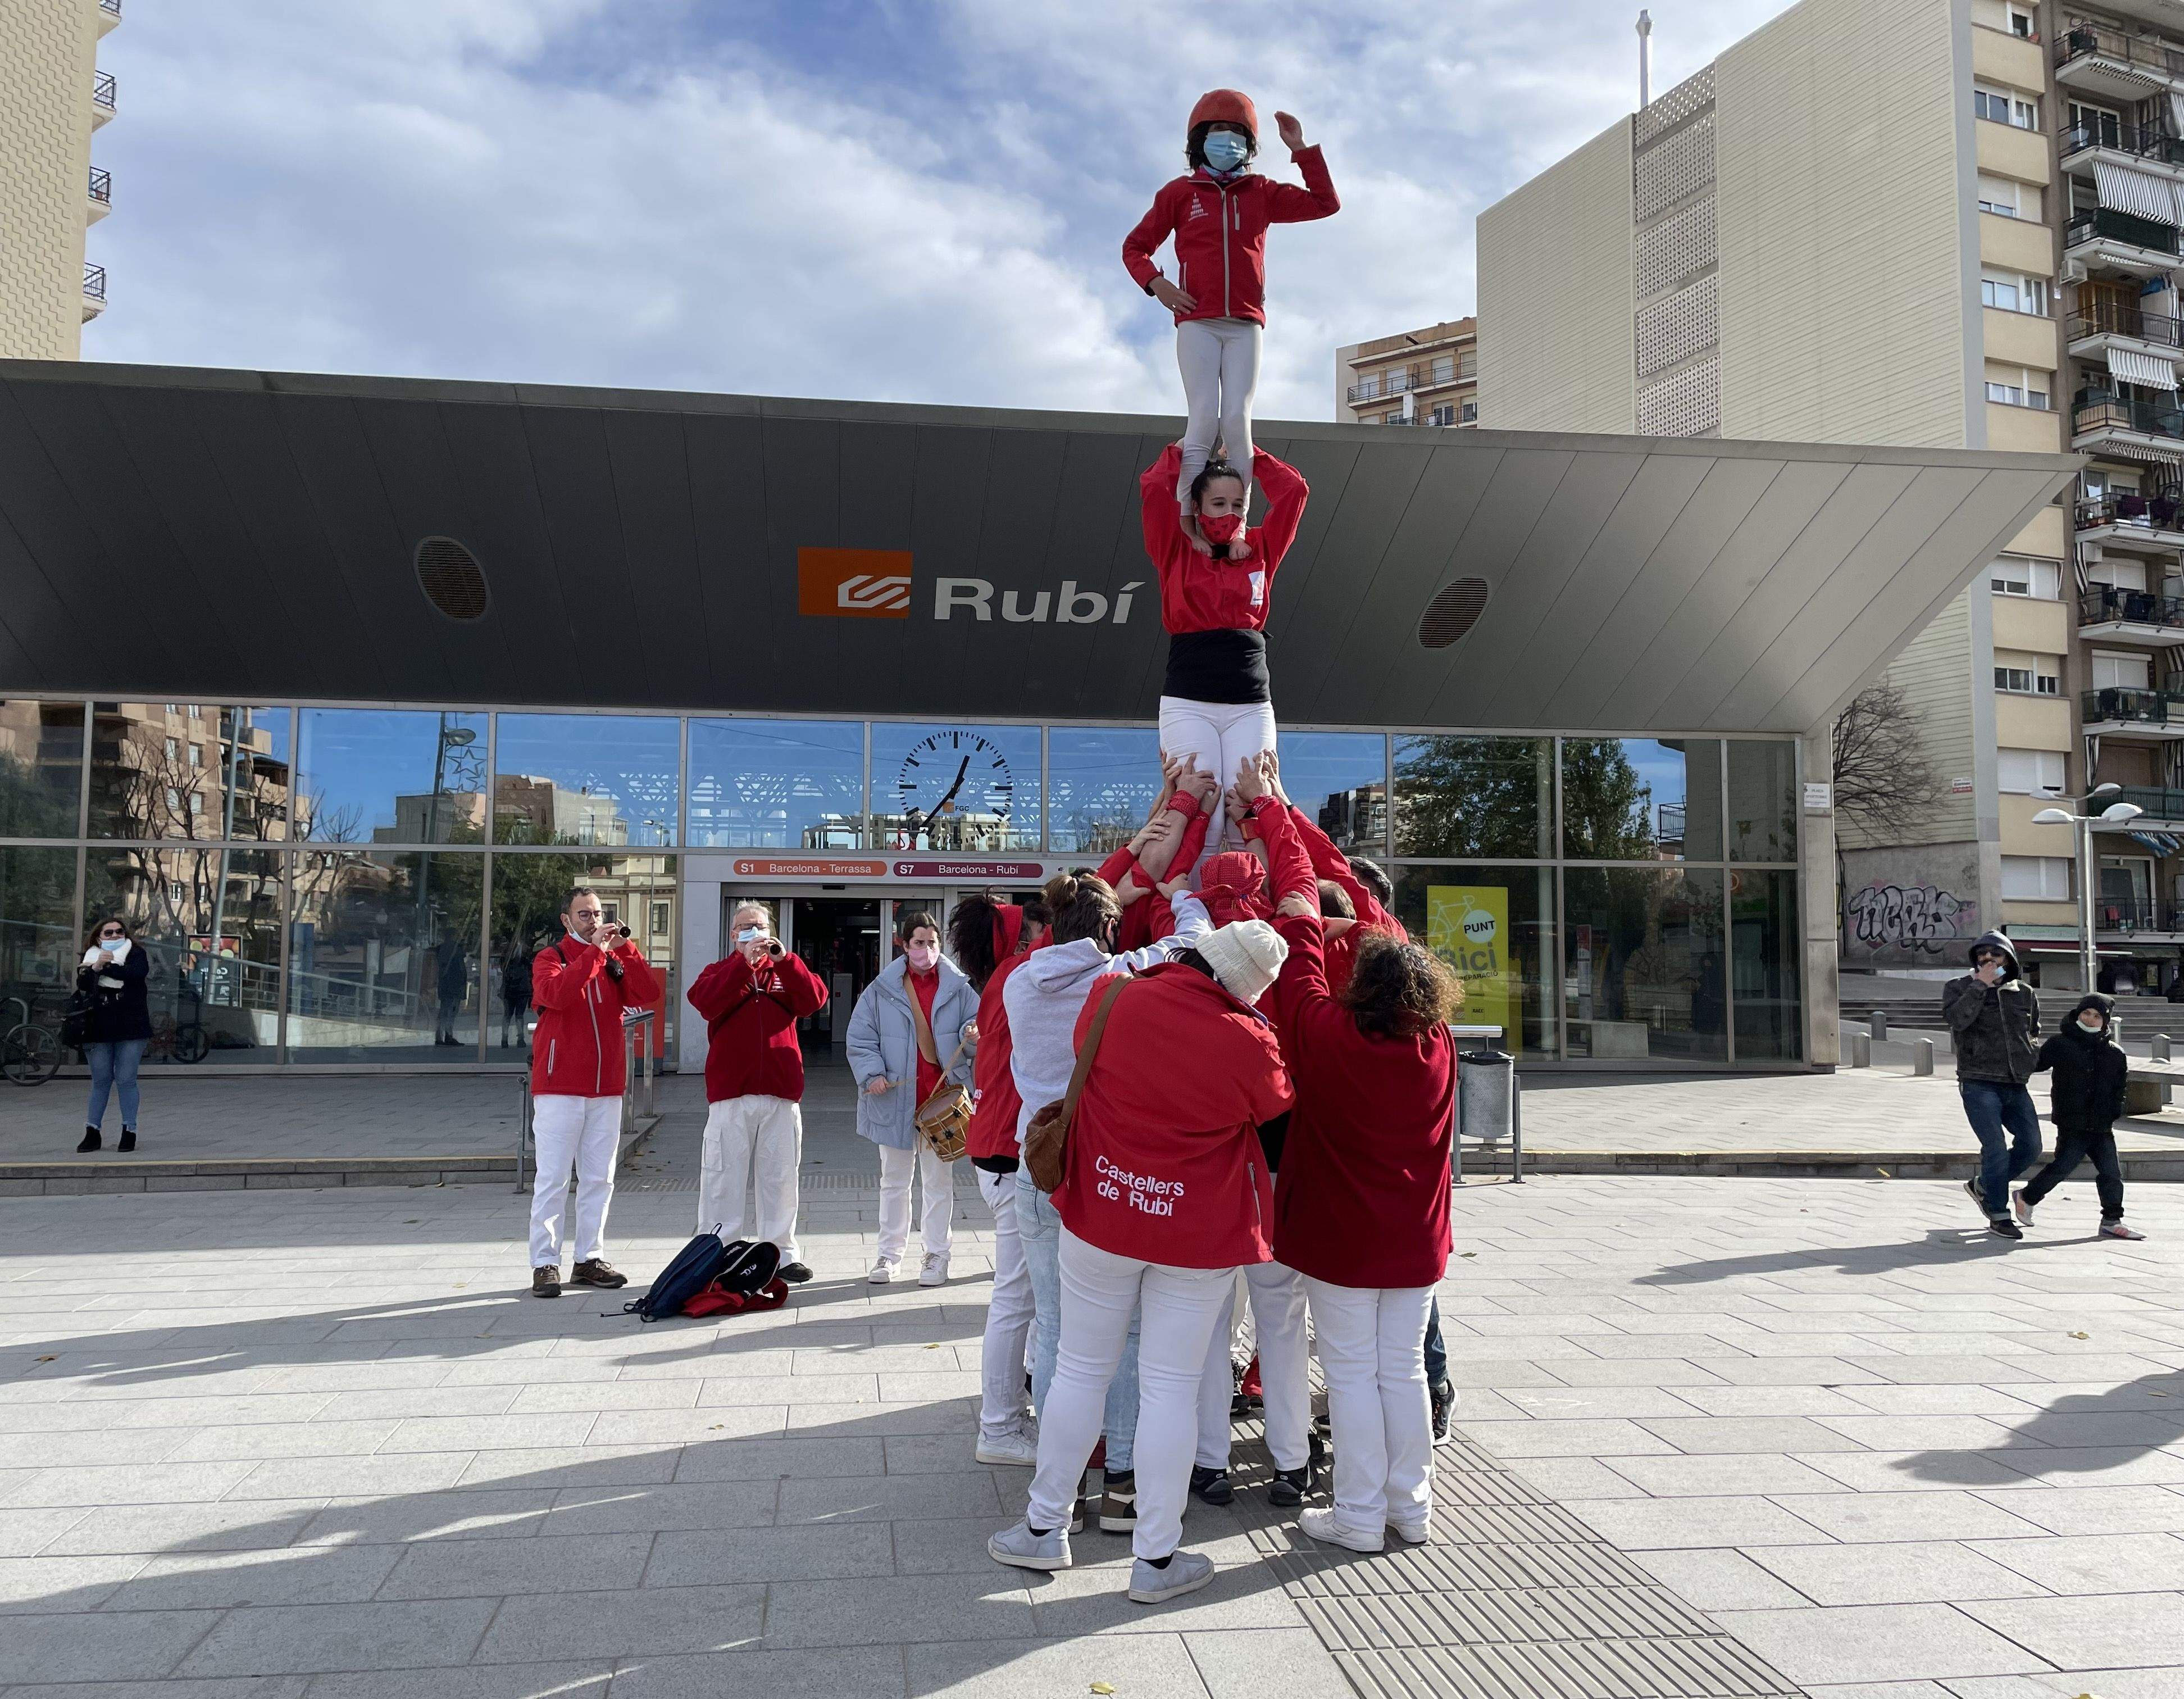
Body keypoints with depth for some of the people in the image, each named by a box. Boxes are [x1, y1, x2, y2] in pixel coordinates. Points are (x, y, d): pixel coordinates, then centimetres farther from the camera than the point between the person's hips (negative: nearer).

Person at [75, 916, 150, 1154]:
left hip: (130, 1028, -2)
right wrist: (96, 968, -23)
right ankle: (93, 1132, 13)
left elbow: (138, 973, -18)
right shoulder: (91, 957, 10)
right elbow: (82, 985, -7)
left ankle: (129, 1132, 6)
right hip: (98, 1029, 2)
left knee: (126, 1080, -1)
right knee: (100, 1081, 7)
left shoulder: (136, 953, 3)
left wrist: (107, 966, -15)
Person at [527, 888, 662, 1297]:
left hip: (607, 1089, 5)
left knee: (599, 1179, 8)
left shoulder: (616, 961, 13)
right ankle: (545, 1264, -2)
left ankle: (590, 1259, 15)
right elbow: (555, 994, -21)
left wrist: (624, 948, -9)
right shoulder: (550, 958, 1)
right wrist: (595, 951, -20)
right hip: (559, 1088, -5)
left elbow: (650, 993, -4)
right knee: (553, 1179, -5)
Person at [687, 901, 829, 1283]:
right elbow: (707, 1004, -11)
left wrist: (783, 960, -13)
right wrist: (745, 961, -16)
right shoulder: (720, 971, 12)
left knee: (780, 1176, 6)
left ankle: (782, 1254, 13)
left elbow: (814, 1000, -3)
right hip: (730, 1094, -2)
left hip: (781, 1093, 2)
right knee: (724, 1177, -1)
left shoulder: (786, 971, 16)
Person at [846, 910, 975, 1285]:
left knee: (939, 1180, 8)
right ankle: (889, 1254, 25)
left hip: (941, 1099, -1)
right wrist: (873, 1073, -14)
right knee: (894, 1180, 13)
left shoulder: (958, 986, -1)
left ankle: (936, 1255, 20)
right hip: (895, 1099, 1)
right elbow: (860, 1038, 0)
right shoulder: (882, 988, -2)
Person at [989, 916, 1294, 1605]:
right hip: (1201, 1235, -2)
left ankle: (1044, 1528, 26)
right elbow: (1275, 1104, 1)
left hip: (1101, 1213, 2)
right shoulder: (1248, 1041, -17)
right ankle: (1156, 1558, 16)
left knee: (1080, 1369, 15)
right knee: (1171, 1385, 7)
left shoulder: (1115, 1000, -11)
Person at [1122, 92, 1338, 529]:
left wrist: (1301, 150, 7)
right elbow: (1135, 247, 15)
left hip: (1245, 325, 1)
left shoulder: (1261, 193, 16)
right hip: (1197, 323, -1)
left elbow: (1327, 204, 13)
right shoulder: (1179, 192, 11)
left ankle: (1236, 522, -11)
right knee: (1204, 419, -13)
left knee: (1237, 420, -9)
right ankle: (1187, 519, -13)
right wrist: (1155, 283, -4)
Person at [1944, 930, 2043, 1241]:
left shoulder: (2025, 994, 13)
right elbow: (1956, 1019, -21)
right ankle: (1999, 1216, 2)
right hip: (1979, 1084, -5)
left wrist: (2032, 1056, 9)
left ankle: (1983, 1186, 24)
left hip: (2016, 1086, 5)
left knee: (2030, 1146, 3)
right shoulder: (1958, 988, 0)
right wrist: (1981, 985, -18)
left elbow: (2033, 1033, 29)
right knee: (1996, 1147, -10)